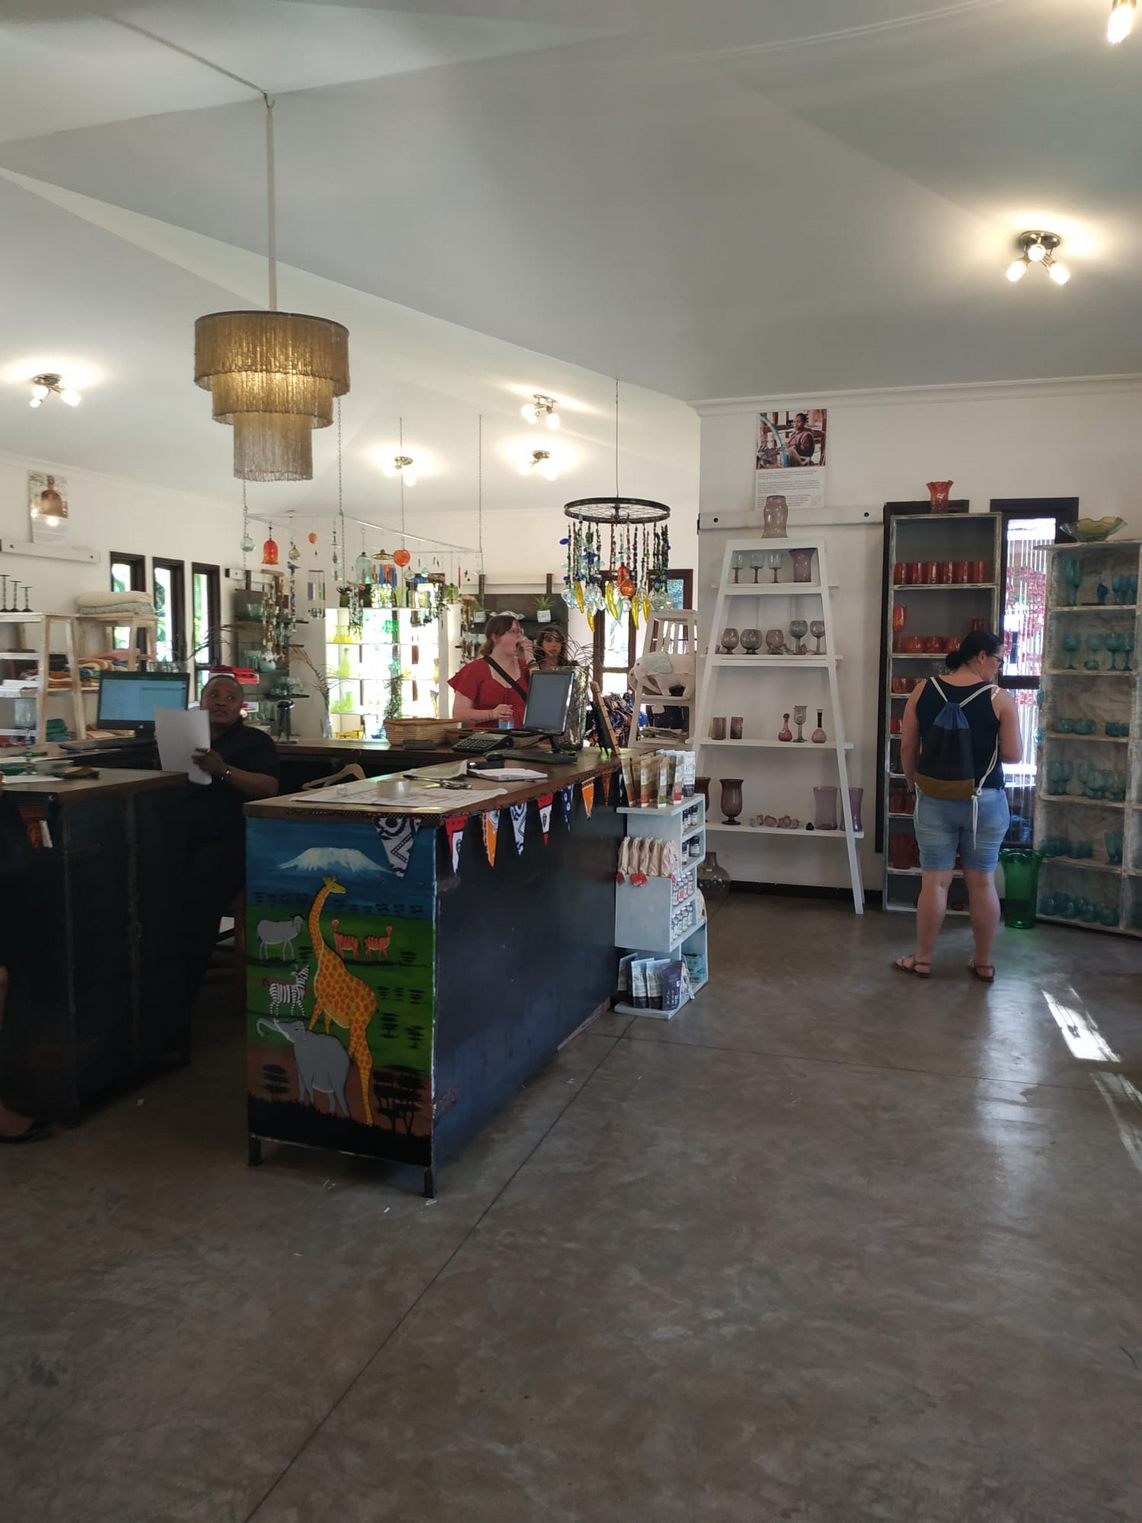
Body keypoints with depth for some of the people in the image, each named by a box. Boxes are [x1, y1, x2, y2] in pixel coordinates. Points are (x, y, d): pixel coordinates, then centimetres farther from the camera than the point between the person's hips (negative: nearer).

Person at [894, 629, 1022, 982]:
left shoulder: (923, 691, -2)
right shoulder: (1000, 697, -9)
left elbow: (907, 748, 2)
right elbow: (1013, 755, -8)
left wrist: (914, 784, 17)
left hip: (935, 800, 1)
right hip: (985, 801, -1)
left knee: (934, 880, 7)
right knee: (982, 882, 10)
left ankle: (923, 959, 16)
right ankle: (984, 963, 21)